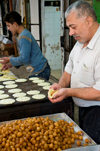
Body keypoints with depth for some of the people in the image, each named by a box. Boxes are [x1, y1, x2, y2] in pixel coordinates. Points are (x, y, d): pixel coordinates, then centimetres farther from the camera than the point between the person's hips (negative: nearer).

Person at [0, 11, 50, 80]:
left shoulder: (23, 37, -19)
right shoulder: (24, 34, 13)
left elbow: (24, 59, -23)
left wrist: (9, 60, -7)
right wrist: (12, 64, 12)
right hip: (37, 71, 10)